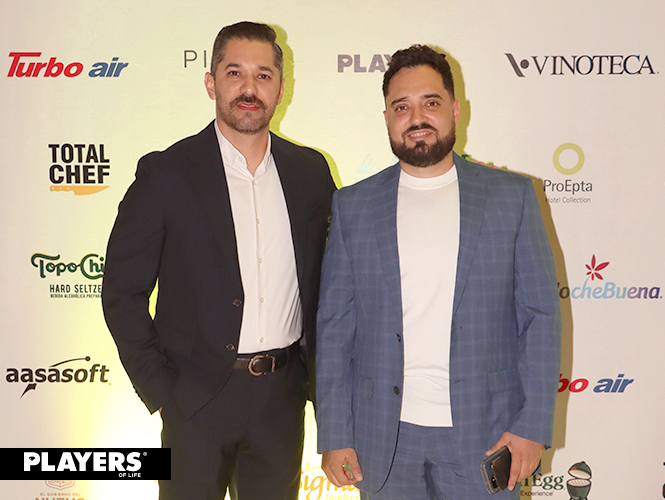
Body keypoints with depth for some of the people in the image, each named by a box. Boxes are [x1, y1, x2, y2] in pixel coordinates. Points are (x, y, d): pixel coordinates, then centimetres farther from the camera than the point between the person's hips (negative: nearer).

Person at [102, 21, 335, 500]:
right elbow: (123, 290, -5)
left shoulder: (310, 171, 3)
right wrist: (160, 390, -7)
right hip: (197, 399, -3)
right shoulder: (166, 172, -7)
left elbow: (324, 277, 10)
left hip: (283, 394, 3)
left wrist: (313, 371, 4)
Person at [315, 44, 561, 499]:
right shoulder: (353, 205, 2)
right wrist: (334, 436, -1)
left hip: (483, 431, 0)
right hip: (384, 436, 1)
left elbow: (540, 316, 0)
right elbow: (335, 325, 2)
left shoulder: (512, 196, 0)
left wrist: (533, 425, -6)